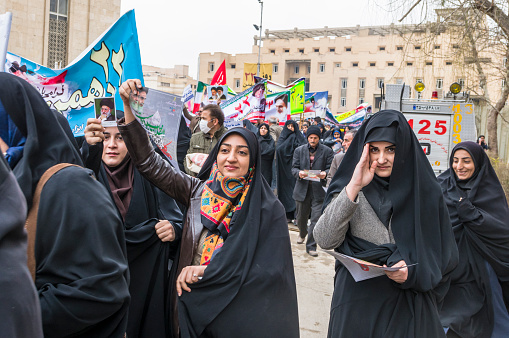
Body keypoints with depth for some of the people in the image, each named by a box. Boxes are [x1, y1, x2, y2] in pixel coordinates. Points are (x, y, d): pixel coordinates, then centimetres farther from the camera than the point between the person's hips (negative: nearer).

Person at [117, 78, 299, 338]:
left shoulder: (269, 210, -10)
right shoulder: (198, 191, -3)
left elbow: (271, 271, -14)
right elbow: (150, 163, -6)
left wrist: (205, 270, -19)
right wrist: (130, 106, -17)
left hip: (241, 317, -2)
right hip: (194, 311, 2)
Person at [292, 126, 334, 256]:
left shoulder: (327, 151, 1)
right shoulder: (299, 150, 7)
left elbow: (331, 168, 0)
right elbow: (294, 168, 4)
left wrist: (325, 173, -22)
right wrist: (299, 173, -18)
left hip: (319, 190, -2)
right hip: (302, 188, 2)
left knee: (316, 219, -8)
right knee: (301, 217, 16)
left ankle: (311, 246, 3)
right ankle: (302, 234, 49)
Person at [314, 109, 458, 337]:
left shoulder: (426, 192, -2)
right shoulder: (348, 189, -2)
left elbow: (446, 255, 3)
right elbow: (324, 240, -15)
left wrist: (413, 272, -16)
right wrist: (353, 188, -22)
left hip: (410, 307, 0)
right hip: (357, 303, 0)